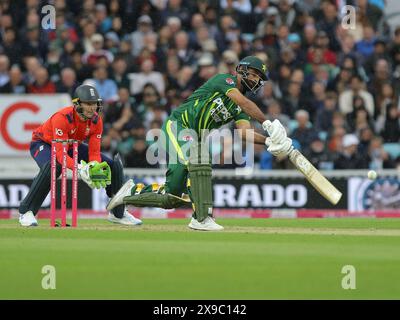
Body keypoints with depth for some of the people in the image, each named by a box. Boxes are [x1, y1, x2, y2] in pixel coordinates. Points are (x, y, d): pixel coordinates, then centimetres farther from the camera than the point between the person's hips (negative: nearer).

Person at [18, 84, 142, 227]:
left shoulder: (96, 120, -19)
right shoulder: (62, 118, -37)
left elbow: (94, 152, -19)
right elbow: (60, 154, -43)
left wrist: (95, 167, -41)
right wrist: (79, 169, -58)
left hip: (73, 146, 6)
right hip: (44, 144, -6)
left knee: (113, 165, -4)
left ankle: (118, 213, 15)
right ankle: (26, 212, -29)